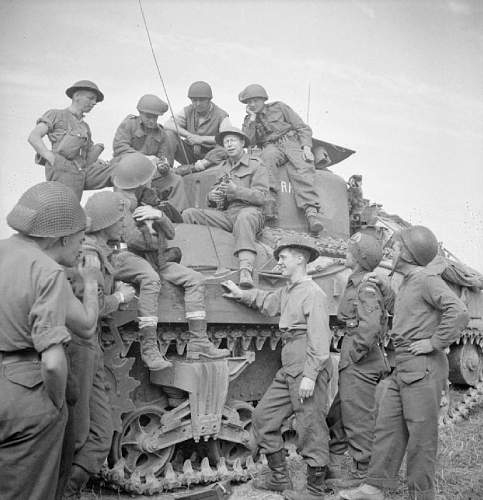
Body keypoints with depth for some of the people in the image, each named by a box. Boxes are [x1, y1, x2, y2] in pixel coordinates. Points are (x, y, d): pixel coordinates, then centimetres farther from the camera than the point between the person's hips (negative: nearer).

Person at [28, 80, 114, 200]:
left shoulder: (85, 128, 28)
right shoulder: (56, 115, 12)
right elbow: (33, 137, -2)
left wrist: (98, 149, 0)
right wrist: (54, 161, -14)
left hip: (82, 172, 6)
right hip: (62, 171, -6)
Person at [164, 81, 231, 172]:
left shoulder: (221, 116, -8)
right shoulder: (188, 111, 4)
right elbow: (168, 124, -7)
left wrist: (202, 139, -26)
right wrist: (188, 135, -21)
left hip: (211, 157, -3)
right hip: (190, 155, 3)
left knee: (224, 151, -36)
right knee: (169, 134, -16)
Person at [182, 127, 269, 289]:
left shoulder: (256, 165, 6)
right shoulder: (223, 167, 24)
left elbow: (261, 197, -5)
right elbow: (212, 192, 27)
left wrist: (236, 190, -18)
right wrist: (212, 196, 1)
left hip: (248, 211, -6)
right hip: (224, 213, 6)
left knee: (244, 218, -42)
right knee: (189, 214, -12)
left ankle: (246, 270, -57)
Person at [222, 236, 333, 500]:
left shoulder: (313, 294, -12)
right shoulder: (286, 292, 15)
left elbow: (319, 340, -18)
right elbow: (267, 301, 38)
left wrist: (309, 376, -22)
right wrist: (241, 294, 31)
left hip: (309, 370, -10)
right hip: (288, 370, 10)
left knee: (311, 429, 1)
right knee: (263, 417, 13)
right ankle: (280, 478, 25)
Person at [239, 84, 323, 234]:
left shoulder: (279, 107, 14)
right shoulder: (249, 120, 20)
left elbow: (303, 128, 10)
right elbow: (246, 142, 1)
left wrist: (306, 146, -7)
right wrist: (252, 118, 1)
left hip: (292, 142, -1)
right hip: (271, 147, 1)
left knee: (302, 168, -32)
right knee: (268, 155, -37)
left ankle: (311, 210, -48)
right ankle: (270, 199, -48)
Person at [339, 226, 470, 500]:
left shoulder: (427, 279, -13)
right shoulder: (407, 283, 16)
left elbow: (459, 313, -25)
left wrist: (434, 343, -19)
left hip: (424, 368, -9)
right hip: (402, 367, 9)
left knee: (421, 434, 0)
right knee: (388, 426, 10)